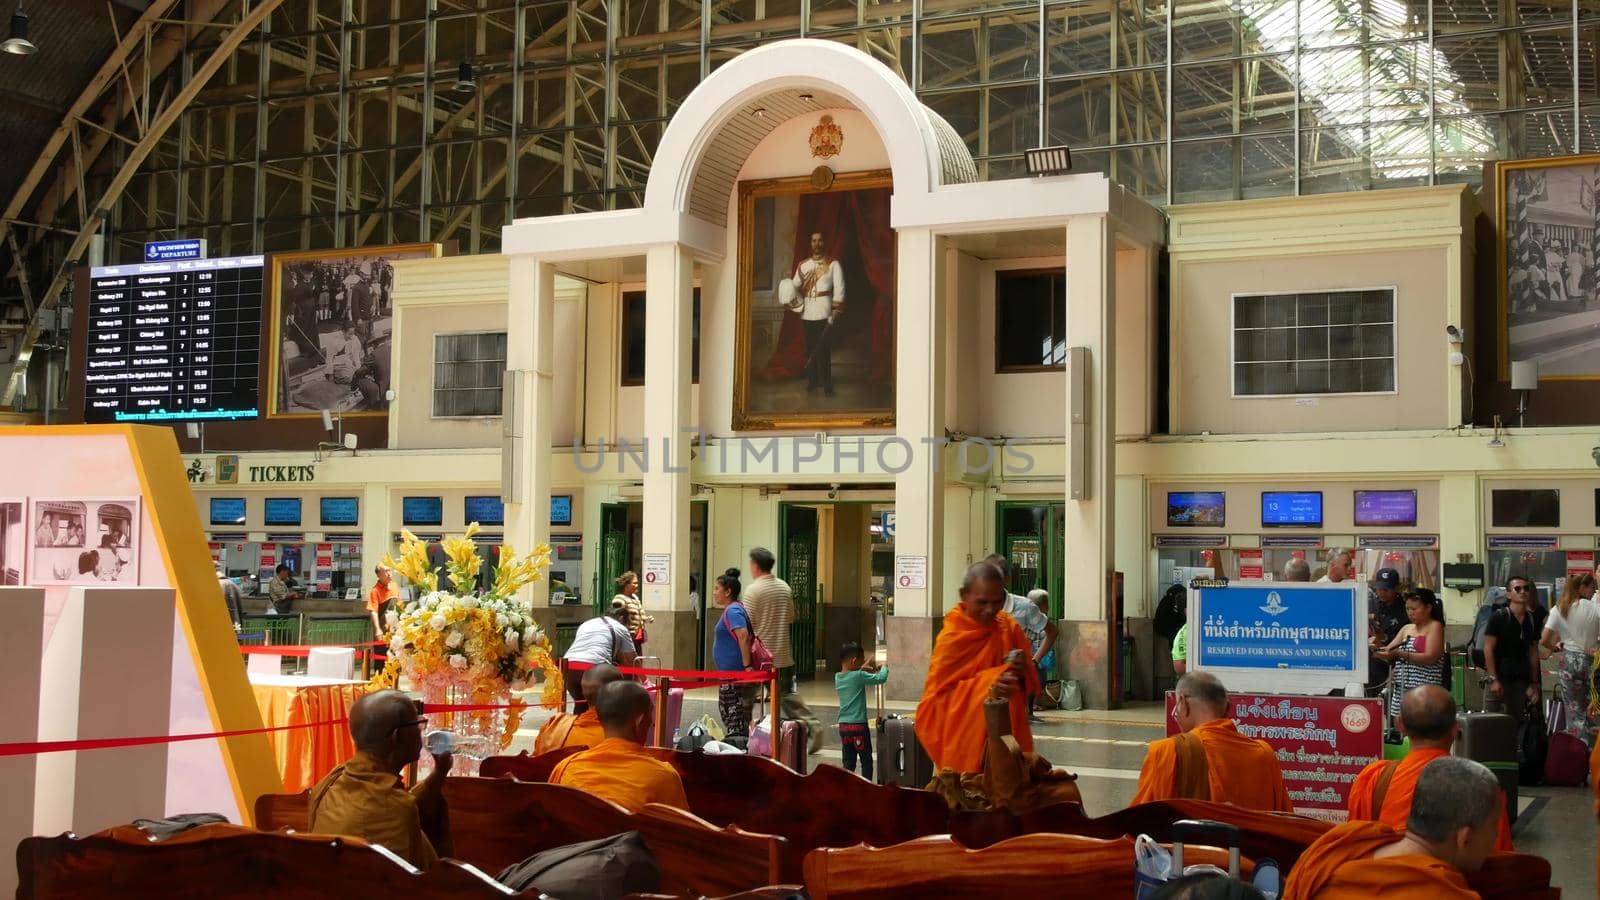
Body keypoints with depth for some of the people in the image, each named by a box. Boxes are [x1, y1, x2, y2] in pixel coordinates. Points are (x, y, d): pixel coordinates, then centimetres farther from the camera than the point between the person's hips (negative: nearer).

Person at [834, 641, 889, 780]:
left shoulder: (838, 677, 5)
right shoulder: (859, 676, -15)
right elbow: (881, 678, -13)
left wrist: (862, 669, 14)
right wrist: (884, 668, 6)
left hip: (843, 726, 6)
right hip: (858, 725, -6)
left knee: (848, 763, 9)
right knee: (866, 761, 6)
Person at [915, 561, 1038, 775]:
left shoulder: (1009, 627, 3)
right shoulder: (951, 638, -10)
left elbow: (1031, 684, 11)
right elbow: (937, 697, -12)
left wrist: (1023, 672, -12)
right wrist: (985, 686, -23)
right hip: (965, 741, -4)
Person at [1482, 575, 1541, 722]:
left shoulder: (1532, 621, 9)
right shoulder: (1499, 618, -7)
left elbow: (1533, 653, 13)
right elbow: (1488, 649, -10)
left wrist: (1534, 683, 10)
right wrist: (1494, 679, -15)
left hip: (1521, 680, 5)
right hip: (1499, 678, -5)